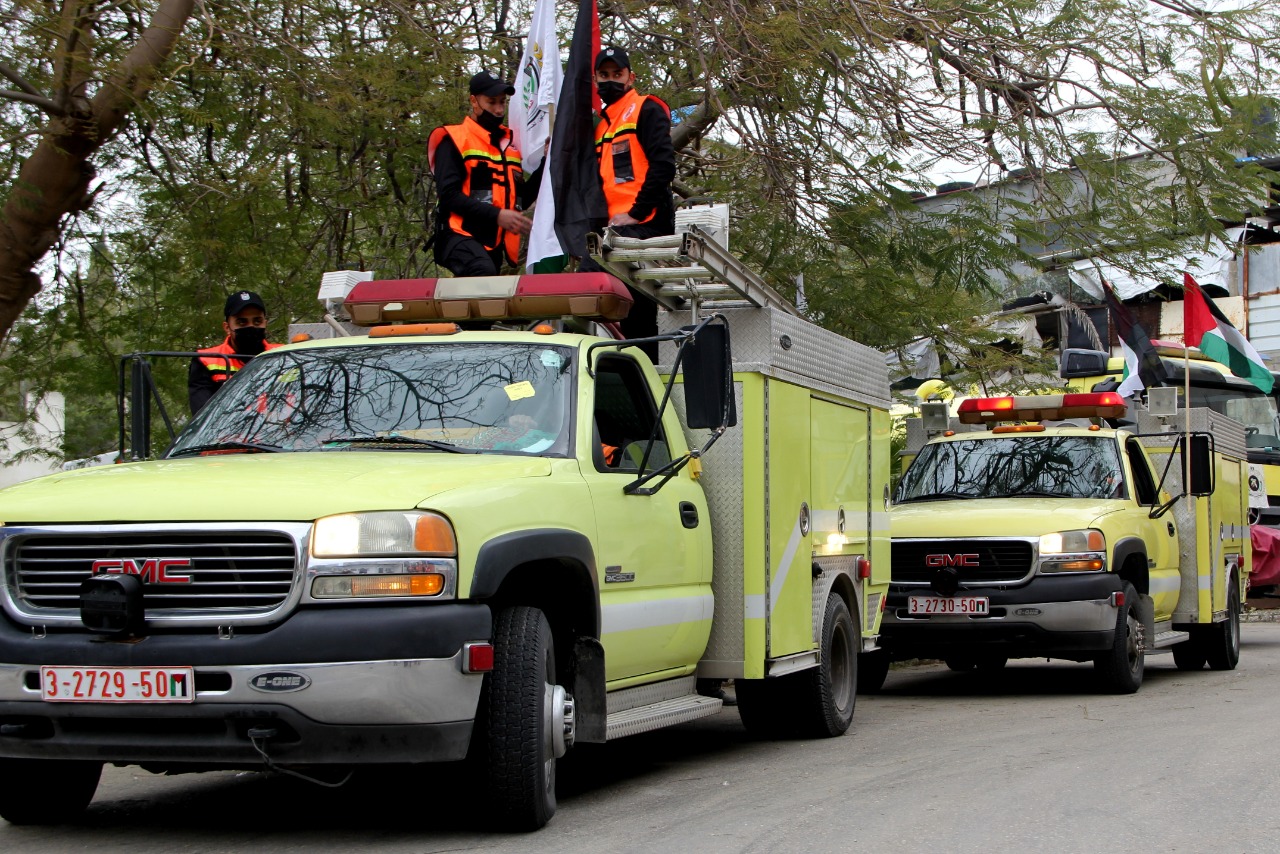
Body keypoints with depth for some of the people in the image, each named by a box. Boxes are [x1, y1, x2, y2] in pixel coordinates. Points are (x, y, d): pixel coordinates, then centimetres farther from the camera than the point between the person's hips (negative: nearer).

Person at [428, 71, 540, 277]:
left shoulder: (509, 143, 21)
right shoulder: (454, 140, 1)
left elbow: (521, 200, 20)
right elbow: (449, 194, -11)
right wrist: (497, 215, -19)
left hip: (493, 243, 7)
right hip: (460, 237, -7)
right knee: (484, 272, -36)